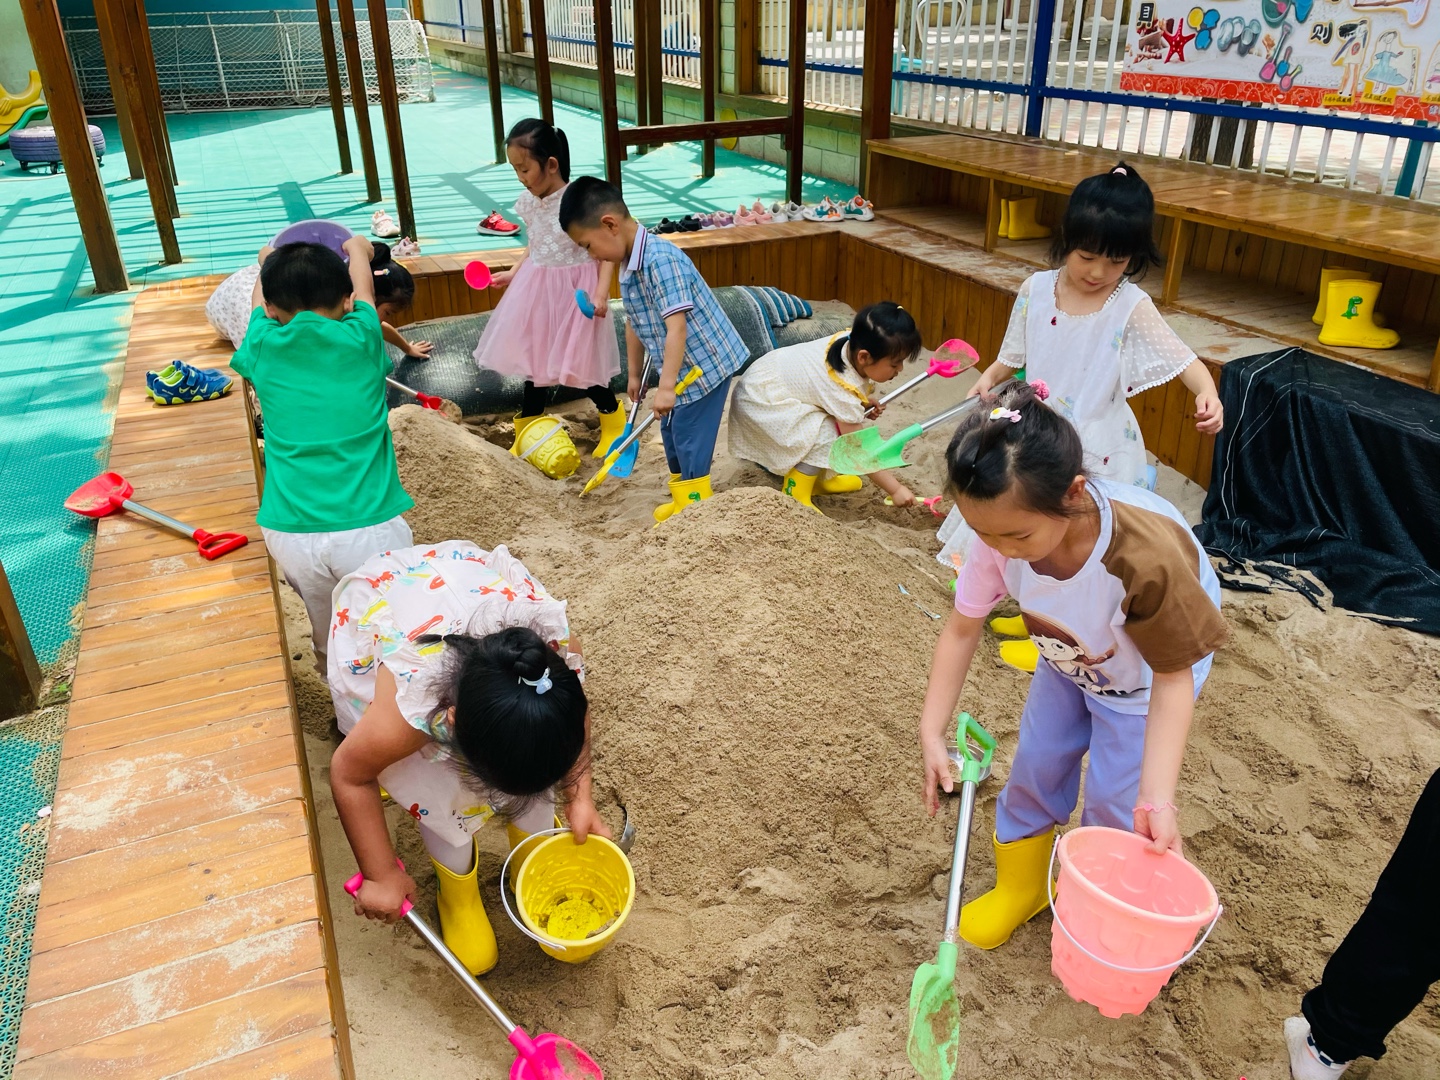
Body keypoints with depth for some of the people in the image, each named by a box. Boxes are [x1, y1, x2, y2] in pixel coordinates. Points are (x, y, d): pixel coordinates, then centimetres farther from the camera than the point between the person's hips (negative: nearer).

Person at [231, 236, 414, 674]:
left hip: (291, 536, 3)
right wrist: (357, 247, 40)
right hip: (369, 528, -2)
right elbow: (362, 283, 19)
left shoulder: (263, 348, 0)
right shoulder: (359, 339, -4)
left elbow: (261, 299, 24)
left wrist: (269, 261, 45)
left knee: (327, 633, 24)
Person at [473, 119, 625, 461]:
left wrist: (601, 292, -23)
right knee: (536, 362, 12)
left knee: (579, 363, 1)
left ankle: (613, 420, 27)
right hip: (537, 290, 6)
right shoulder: (529, 203, 1)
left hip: (575, 289, -6)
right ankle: (525, 435, 23)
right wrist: (512, 274, 12)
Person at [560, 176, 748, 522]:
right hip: (680, 368, 10)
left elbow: (677, 326, -32)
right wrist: (635, 374, 21)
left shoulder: (660, 260, -27)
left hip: (704, 365, -10)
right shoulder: (627, 264, 4)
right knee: (671, 432, 20)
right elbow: (635, 322, 15)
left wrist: (666, 387, -34)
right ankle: (682, 500, 35)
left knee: (690, 440, -4)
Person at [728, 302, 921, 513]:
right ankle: (793, 496, -8)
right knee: (826, 434, -24)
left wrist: (866, 402, 2)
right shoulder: (843, 389, -31)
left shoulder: (853, 343, -11)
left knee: (844, 420, 8)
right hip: (760, 398, -9)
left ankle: (820, 477, 20)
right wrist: (895, 489, -21)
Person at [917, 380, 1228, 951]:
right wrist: (932, 731, -22)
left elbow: (1174, 675, -30)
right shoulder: (1001, 532, -34)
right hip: (1067, 659, 4)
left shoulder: (1147, 560, -46)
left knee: (1113, 797, -1)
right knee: (1035, 766, 11)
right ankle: (1019, 887, 37)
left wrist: (1157, 800, -36)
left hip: (1146, 672, -4)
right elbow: (962, 628, -19)